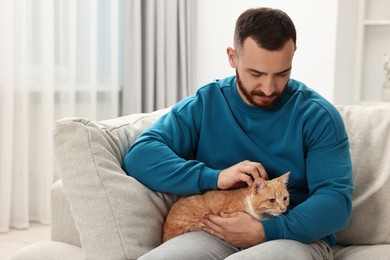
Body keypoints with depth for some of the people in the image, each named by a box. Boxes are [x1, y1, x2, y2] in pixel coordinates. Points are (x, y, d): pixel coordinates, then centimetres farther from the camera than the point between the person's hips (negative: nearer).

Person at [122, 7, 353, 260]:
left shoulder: (318, 115, 0)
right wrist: (214, 177, -16)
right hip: (219, 234, 3)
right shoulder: (203, 105, 6)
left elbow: (337, 199, -8)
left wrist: (265, 231, -20)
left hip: (299, 236, -3)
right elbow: (140, 156, -4)